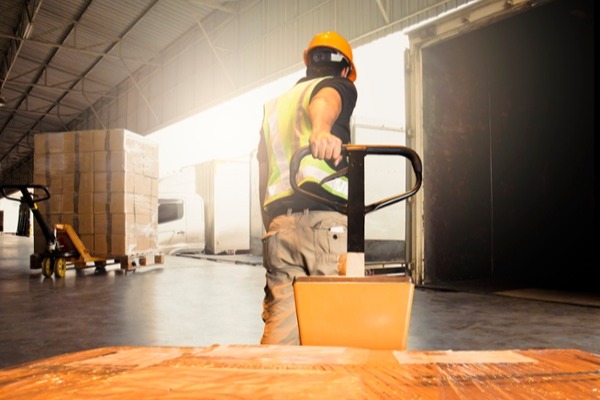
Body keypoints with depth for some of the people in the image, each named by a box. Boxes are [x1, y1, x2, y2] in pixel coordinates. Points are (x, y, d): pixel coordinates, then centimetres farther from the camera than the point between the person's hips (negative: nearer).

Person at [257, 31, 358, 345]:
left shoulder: (274, 105, 31)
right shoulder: (338, 85, 13)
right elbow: (325, 100, -15)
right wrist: (321, 130, -37)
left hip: (279, 221, 6)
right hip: (326, 217, -5)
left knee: (280, 322, 4)